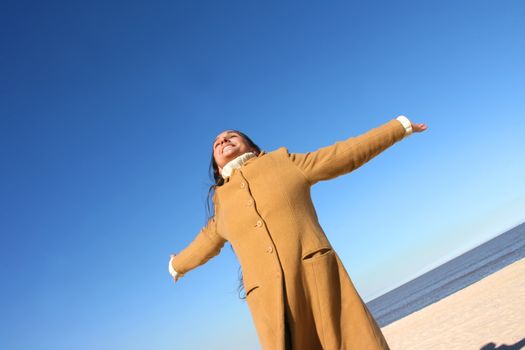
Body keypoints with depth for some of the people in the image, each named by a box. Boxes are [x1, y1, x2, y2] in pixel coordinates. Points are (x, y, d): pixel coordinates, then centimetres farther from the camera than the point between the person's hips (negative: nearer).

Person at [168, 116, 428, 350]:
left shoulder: (285, 162, 15)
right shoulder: (221, 201, 21)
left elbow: (347, 154, 20)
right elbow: (204, 243, 40)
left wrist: (401, 125, 26)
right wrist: (177, 265, 57)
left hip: (319, 281, -1)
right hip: (270, 302, 1)